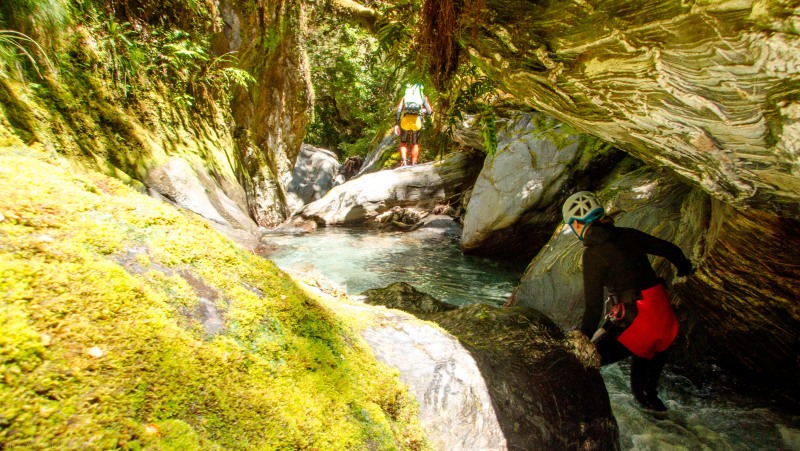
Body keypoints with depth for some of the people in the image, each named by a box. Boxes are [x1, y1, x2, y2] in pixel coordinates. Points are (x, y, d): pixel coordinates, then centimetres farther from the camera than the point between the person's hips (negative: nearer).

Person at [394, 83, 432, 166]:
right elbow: (429, 112, 9)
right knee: (415, 143, 18)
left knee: (403, 143, 18)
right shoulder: (423, 97, 21)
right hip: (416, 120, 0)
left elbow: (398, 111, 7)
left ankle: (403, 161, -1)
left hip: (405, 120, 1)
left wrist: (396, 125, 4)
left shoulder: (405, 97, 22)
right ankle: (414, 163, 11)